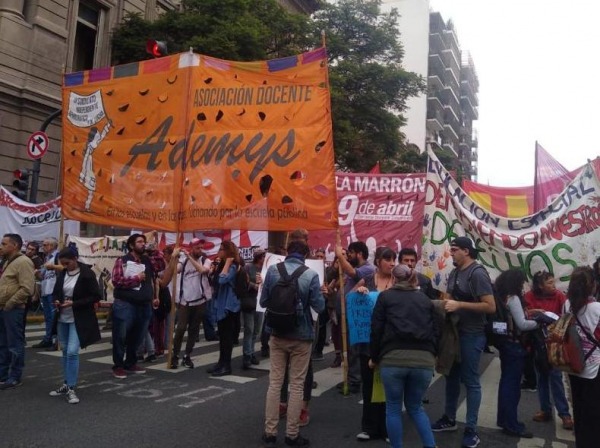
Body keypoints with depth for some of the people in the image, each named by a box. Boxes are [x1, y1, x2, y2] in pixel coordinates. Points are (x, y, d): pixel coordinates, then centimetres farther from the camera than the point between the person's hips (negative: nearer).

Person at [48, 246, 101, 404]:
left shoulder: (87, 274, -13)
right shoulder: (62, 274, 5)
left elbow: (95, 296, -13)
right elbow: (55, 292, 17)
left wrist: (74, 303, -21)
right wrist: (56, 301, -6)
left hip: (79, 320, -6)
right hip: (62, 319, 6)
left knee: (72, 352, -12)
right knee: (65, 352, 14)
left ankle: (71, 389, -2)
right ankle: (67, 384, 27)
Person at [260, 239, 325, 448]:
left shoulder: (272, 270, -6)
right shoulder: (311, 275, -13)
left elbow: (263, 302, 1)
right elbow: (319, 307, -8)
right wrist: (321, 293, 12)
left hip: (277, 334, 2)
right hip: (301, 336, -2)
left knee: (275, 383, 10)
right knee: (296, 385, 8)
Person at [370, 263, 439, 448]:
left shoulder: (385, 297, 11)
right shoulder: (426, 299, 20)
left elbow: (376, 329, 7)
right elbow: (436, 331, 18)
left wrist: (374, 358, 17)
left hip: (393, 358, -3)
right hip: (424, 359, 3)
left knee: (393, 408, 14)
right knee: (415, 407, 22)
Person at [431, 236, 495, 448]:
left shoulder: (477, 273, -17)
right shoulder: (454, 273, 8)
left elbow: (490, 306, -23)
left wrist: (459, 305, -26)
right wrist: (445, 304, 0)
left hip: (471, 335, -8)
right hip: (454, 332, 8)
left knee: (470, 381, 0)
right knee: (451, 376, 17)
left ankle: (471, 430, 11)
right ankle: (449, 419, 31)